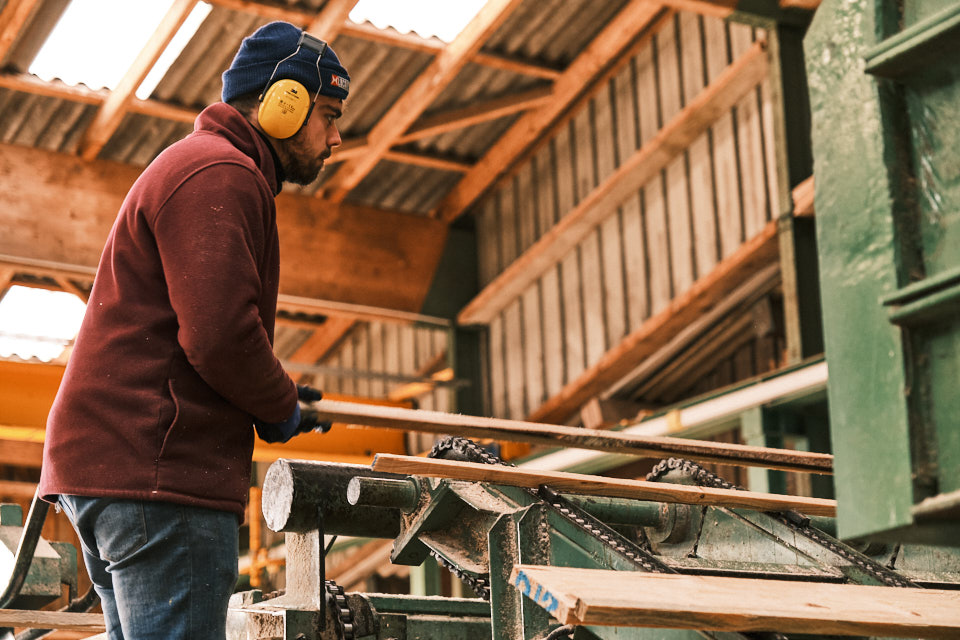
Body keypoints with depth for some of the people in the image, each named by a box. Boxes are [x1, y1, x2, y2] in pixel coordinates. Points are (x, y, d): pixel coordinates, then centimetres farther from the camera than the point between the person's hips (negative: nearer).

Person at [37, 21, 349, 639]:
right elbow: (219, 335, -20)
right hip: (155, 471, -11)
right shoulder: (220, 175, -10)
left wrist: (275, 396, 21)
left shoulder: (190, 164, 27)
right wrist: (283, 409, -3)